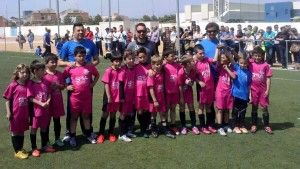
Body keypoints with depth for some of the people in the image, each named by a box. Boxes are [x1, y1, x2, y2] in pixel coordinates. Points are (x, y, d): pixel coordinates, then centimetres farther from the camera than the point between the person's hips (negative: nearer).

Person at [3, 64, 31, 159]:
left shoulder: (28, 85, -1)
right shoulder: (13, 86, -12)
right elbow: (8, 100, -7)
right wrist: (8, 112, -9)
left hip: (25, 113, 4)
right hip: (15, 113, -4)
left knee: (22, 132, 16)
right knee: (15, 132, 9)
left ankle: (21, 149, 30)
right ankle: (17, 151, 18)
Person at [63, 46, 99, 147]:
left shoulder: (90, 67, 0)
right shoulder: (70, 68, -6)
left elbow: (97, 75, 17)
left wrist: (93, 84, 6)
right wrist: (67, 86, -6)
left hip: (87, 96, 2)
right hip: (75, 97, -2)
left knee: (86, 115, 14)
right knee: (74, 116, 7)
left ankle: (88, 134, 28)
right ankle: (72, 137, 15)